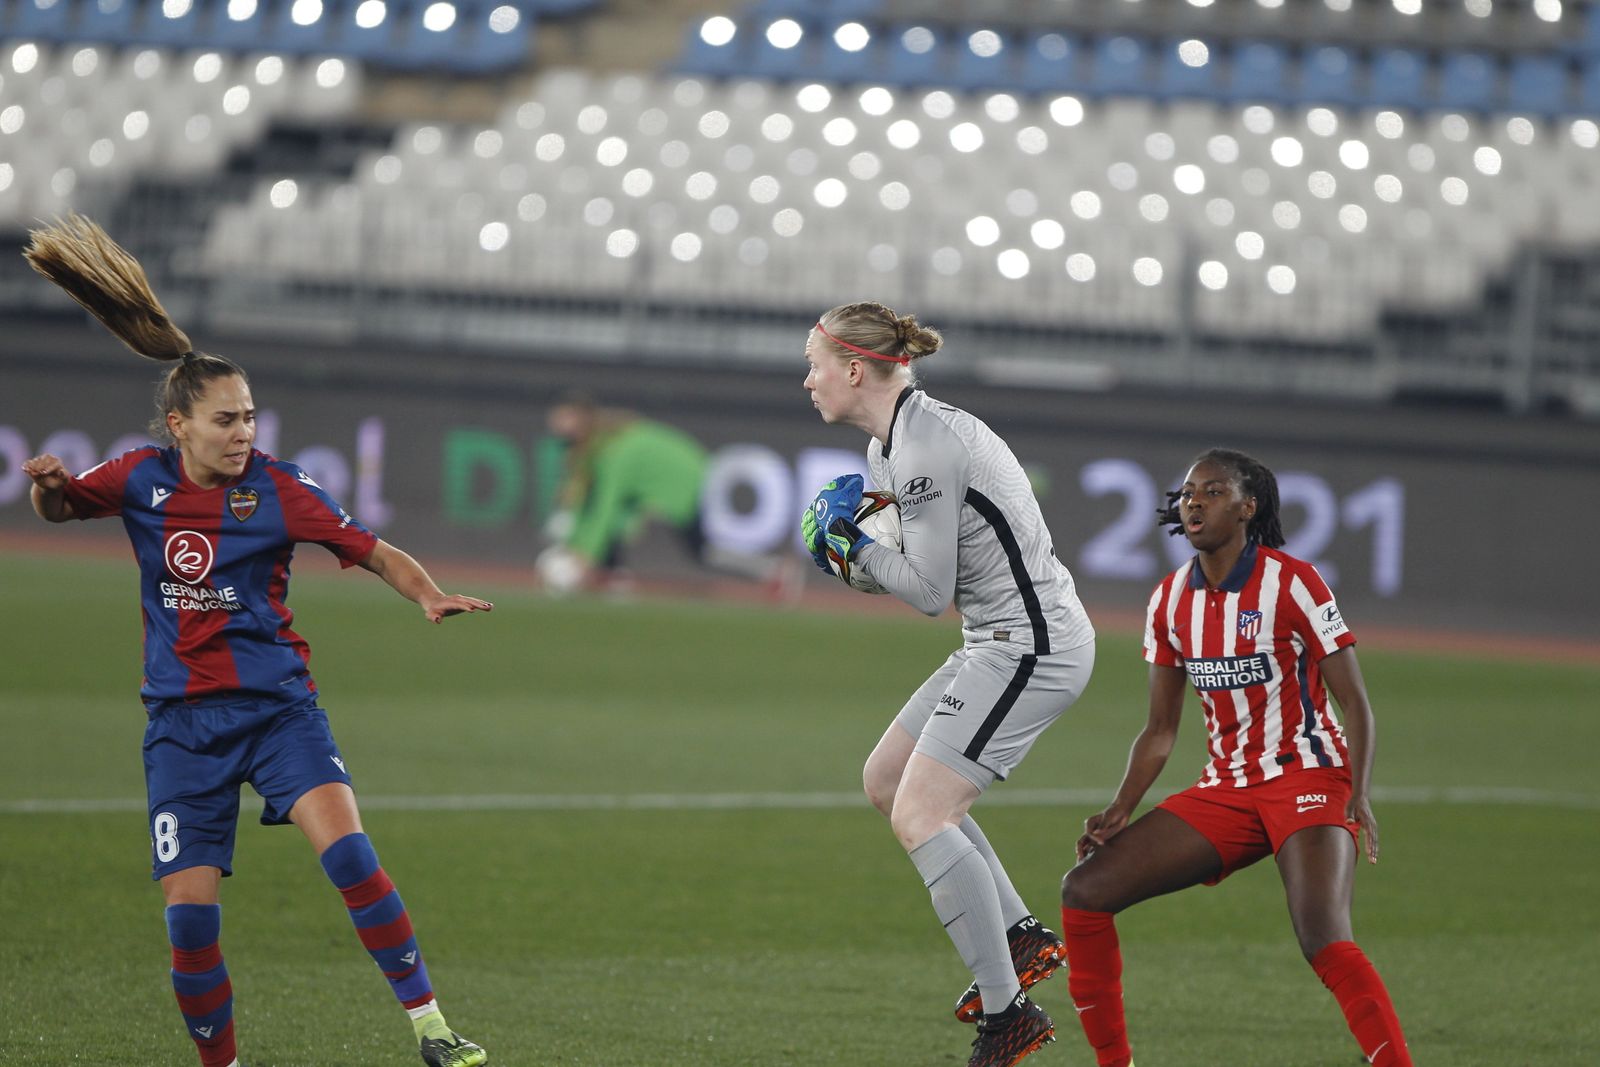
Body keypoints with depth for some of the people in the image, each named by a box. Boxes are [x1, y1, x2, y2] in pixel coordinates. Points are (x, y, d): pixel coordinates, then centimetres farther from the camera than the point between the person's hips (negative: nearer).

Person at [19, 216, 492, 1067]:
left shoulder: (277, 489, -6)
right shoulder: (142, 478, 2)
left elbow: (373, 551, -6)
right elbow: (57, 510, 18)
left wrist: (429, 596, -25)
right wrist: (49, 483, -6)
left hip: (277, 702, -2)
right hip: (183, 720, 3)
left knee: (343, 843, -26)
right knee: (188, 913, -4)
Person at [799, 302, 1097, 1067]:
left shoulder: (925, 445, -20)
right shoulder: (891, 442, 12)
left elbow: (929, 590, -20)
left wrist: (854, 545, -7)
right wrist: (850, 542, 3)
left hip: (1030, 645, -11)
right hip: (1001, 641, 11)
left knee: (920, 815, -13)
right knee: (886, 781, 16)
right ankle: (1021, 937, 17)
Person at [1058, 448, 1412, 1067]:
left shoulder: (1290, 583, -12)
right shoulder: (1170, 600, 6)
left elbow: (1354, 700, -11)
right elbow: (1161, 729, 13)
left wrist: (1360, 795, -25)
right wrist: (1120, 813, 0)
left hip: (1308, 778, -6)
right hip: (1227, 791, 6)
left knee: (1323, 941, -31)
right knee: (1086, 889, -4)